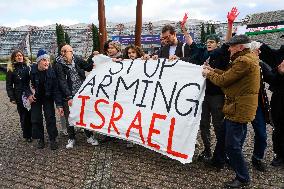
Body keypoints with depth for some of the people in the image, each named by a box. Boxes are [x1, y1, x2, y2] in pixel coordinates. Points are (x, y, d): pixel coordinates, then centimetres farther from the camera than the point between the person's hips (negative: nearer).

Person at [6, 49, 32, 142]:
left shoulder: (28, 67, 9)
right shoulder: (11, 69, 3)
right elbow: (9, 85, 3)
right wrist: (12, 98, -5)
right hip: (19, 96, -2)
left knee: (32, 114, 0)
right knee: (24, 116, 2)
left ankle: (33, 132, 17)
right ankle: (27, 135, 15)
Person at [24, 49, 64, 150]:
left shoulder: (51, 71, -21)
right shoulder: (31, 70, -19)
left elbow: (56, 89, -20)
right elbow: (25, 83, 0)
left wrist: (59, 105, -24)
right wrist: (29, 94, -13)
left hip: (48, 98, -1)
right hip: (35, 98, 1)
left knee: (50, 118, -3)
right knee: (36, 119, 4)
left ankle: (52, 139, 11)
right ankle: (40, 139, 20)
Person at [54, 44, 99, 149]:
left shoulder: (77, 60, 0)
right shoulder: (58, 65, -7)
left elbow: (88, 67, 10)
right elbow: (62, 82, -13)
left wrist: (92, 57, -4)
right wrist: (69, 97, -20)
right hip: (68, 96, -2)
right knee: (69, 118, 7)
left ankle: (90, 136, 25)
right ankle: (71, 138, 25)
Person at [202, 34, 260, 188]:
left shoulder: (243, 61, -20)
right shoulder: (249, 57, 14)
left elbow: (223, 80, -16)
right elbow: (229, 75, 15)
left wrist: (209, 74, 0)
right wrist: (213, 71, 11)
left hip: (238, 109, -11)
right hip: (240, 107, 11)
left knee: (232, 145, -2)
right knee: (225, 138, 23)